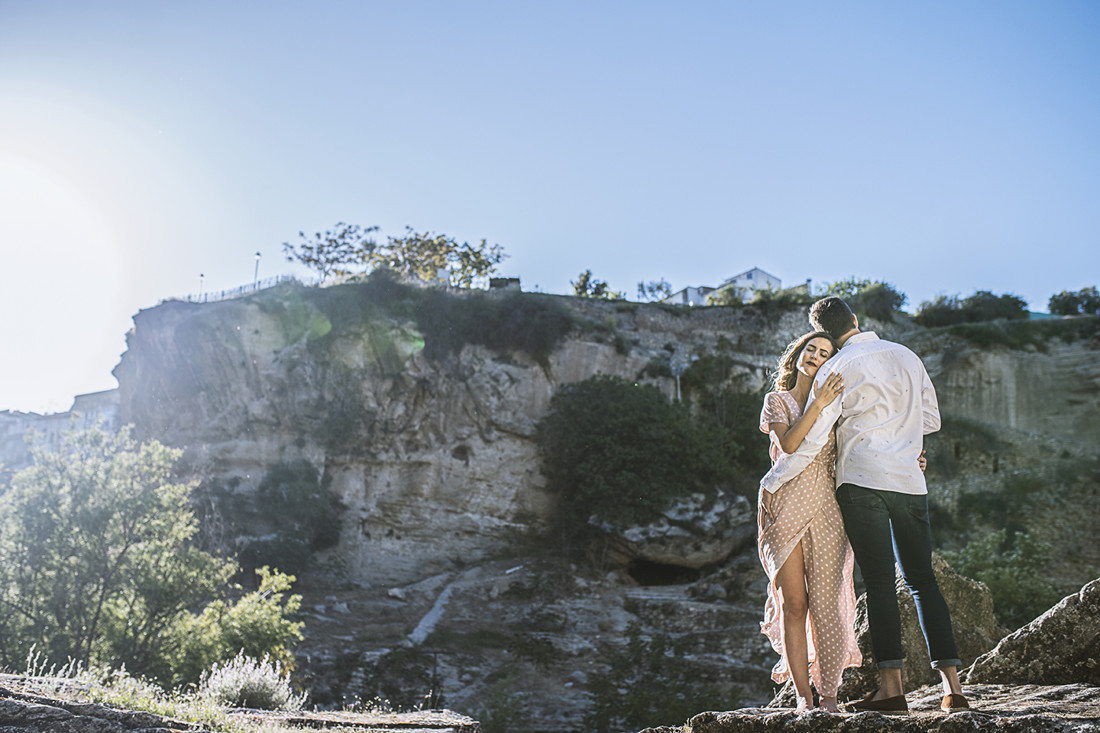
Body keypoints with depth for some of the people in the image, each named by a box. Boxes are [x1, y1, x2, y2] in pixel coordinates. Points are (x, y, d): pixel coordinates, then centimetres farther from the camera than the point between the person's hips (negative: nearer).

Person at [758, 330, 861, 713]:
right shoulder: (777, 400, 9)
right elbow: (788, 444, -9)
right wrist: (819, 404, -14)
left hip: (825, 509, 1)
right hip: (785, 506, -1)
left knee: (827, 603, -3)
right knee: (793, 603, -2)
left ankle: (829, 696, 4)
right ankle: (803, 696, 6)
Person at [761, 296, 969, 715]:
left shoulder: (836, 369, -3)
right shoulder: (906, 356, 13)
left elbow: (812, 439, -6)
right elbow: (931, 420, 19)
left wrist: (773, 480, 4)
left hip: (862, 480, -4)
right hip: (910, 481, 5)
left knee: (879, 581, -4)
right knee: (922, 580, 8)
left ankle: (891, 689, -8)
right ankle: (952, 687, 3)